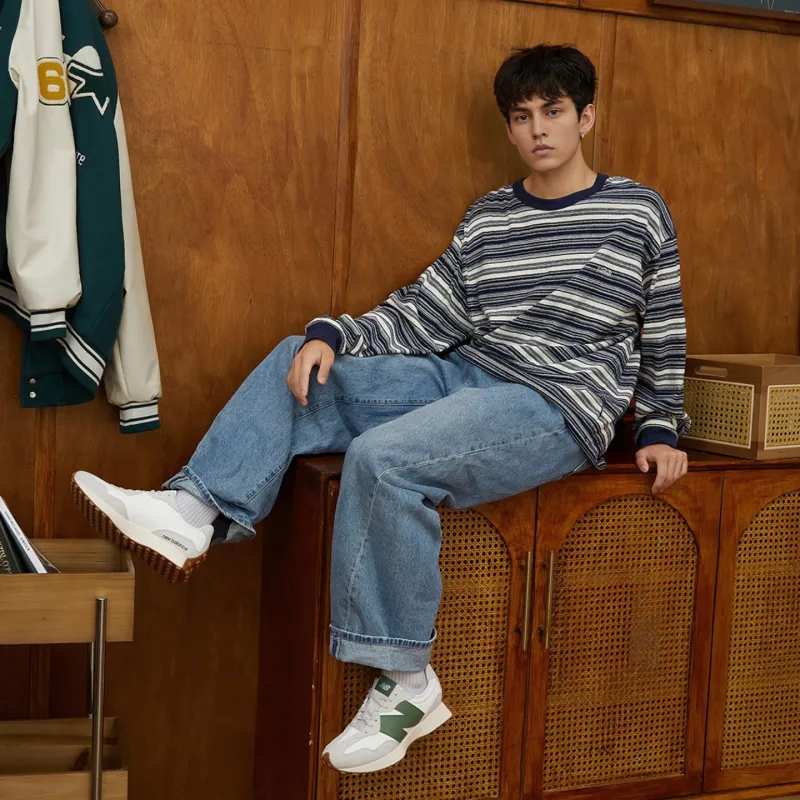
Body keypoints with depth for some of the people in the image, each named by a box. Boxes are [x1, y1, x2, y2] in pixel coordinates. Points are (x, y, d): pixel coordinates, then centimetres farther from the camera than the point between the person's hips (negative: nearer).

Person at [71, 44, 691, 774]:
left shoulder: (639, 212, 3)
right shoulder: (488, 219, 14)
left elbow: (665, 337, 8)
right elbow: (422, 314, 9)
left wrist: (659, 430, 1)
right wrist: (333, 336, -6)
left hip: (562, 406, -7)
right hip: (468, 376, 7)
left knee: (383, 457, -31)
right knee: (295, 365, -4)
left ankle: (407, 683, -20)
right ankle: (195, 513, -17)